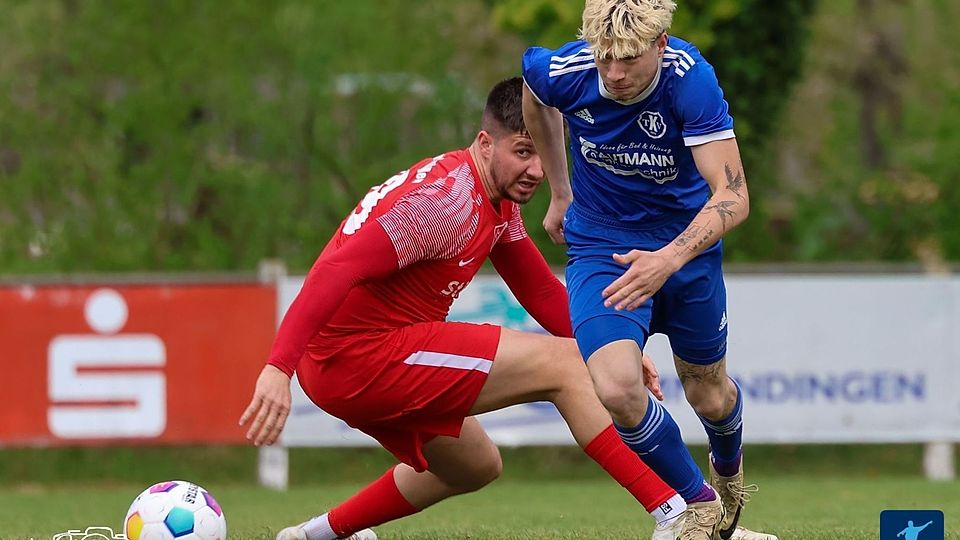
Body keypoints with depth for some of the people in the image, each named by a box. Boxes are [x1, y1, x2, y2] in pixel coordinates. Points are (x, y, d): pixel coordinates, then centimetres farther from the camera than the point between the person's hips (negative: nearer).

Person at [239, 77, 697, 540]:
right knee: (561, 364, -13)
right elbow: (337, 272, -29)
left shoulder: (499, 201, 10)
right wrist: (278, 368, -38)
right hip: (360, 356, -10)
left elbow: (540, 290, 16)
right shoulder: (446, 197, -21)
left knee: (475, 467, 29)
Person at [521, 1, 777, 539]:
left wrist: (670, 259, -48)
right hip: (600, 247, 0)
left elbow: (733, 196, -32)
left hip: (688, 245, 0)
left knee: (710, 394, 16)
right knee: (615, 388, -23)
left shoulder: (691, 79, -30)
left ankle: (729, 470, 54)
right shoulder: (562, 71, -21)